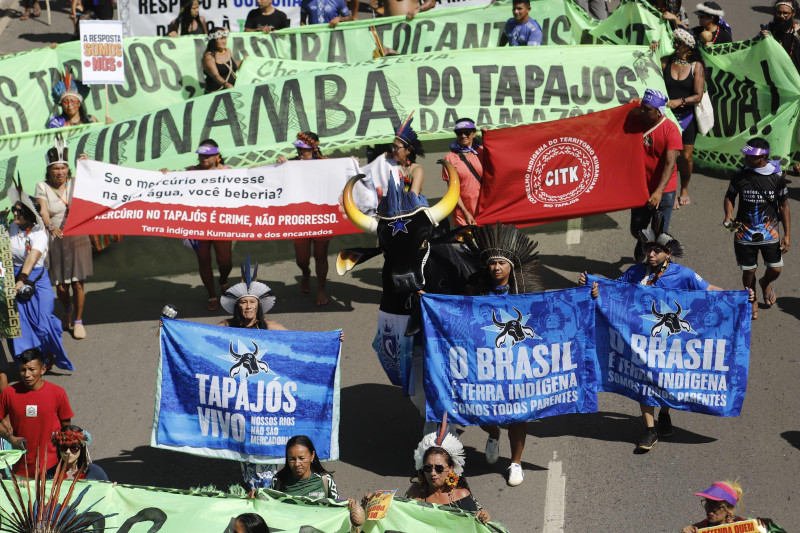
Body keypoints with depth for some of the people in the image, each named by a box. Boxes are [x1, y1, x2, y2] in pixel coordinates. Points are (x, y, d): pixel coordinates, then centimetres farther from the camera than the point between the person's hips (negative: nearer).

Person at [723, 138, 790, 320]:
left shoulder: (777, 176, -9)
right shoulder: (740, 175, -8)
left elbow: (783, 205, 0)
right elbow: (729, 197, 8)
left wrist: (787, 234, -2)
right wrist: (728, 214, -12)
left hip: (770, 233, 0)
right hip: (744, 233, 0)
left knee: (775, 269, 3)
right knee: (748, 271, 7)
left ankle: (765, 283, 39)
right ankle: (752, 301, 34)